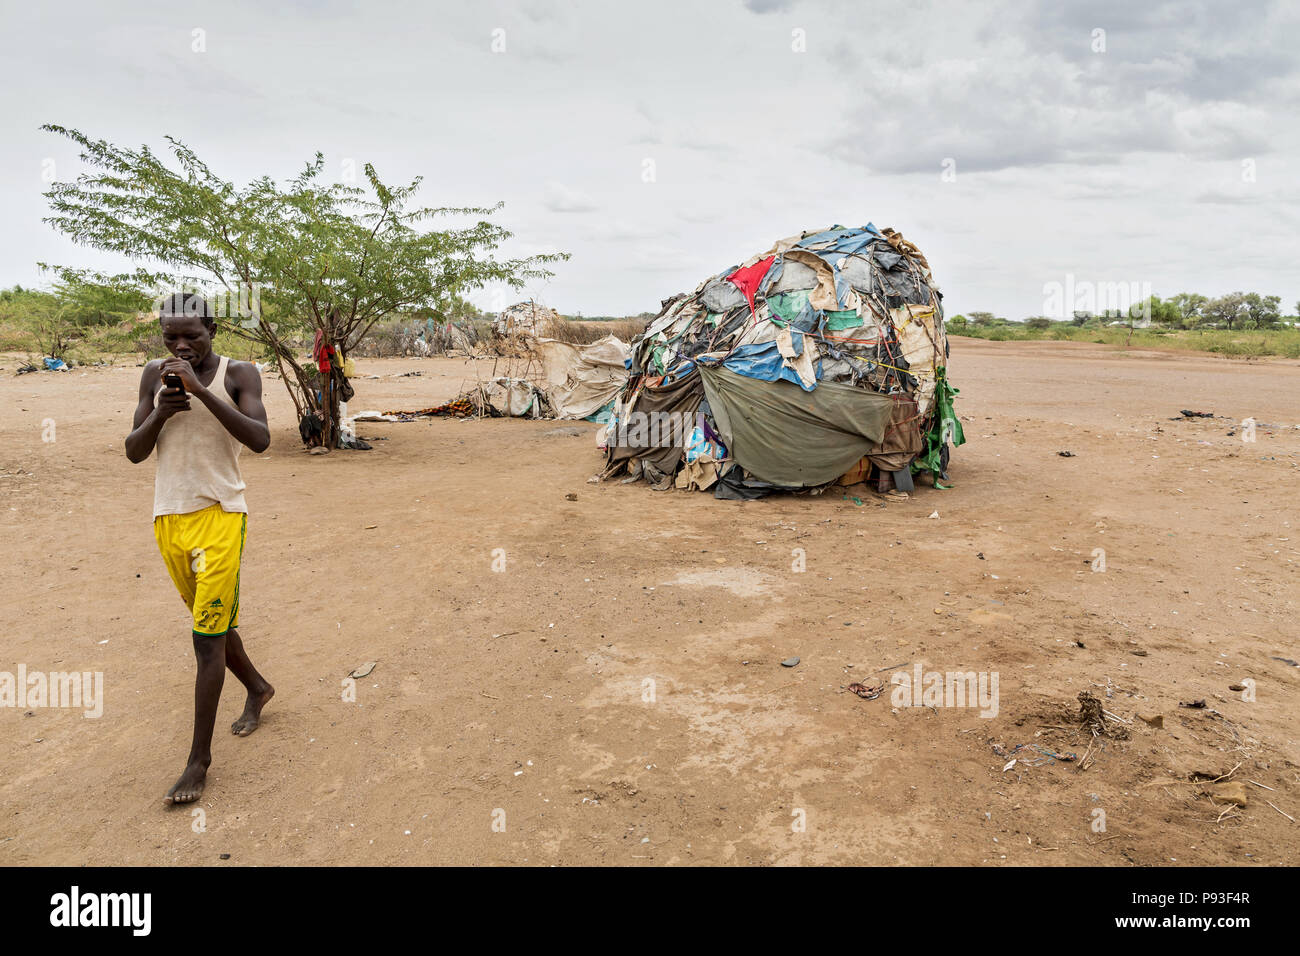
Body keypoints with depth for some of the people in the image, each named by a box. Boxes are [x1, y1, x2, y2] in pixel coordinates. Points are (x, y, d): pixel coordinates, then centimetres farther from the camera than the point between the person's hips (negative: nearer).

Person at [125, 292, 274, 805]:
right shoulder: (155, 375, 7)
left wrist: (201, 391, -26)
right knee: (212, 624, 18)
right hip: (168, 517, 5)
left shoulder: (238, 374, -5)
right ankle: (257, 688, 43)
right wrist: (159, 414, -14)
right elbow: (134, 451, 6)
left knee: (208, 636, -6)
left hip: (219, 515, -5)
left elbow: (260, 439, -20)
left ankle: (199, 759, 3)